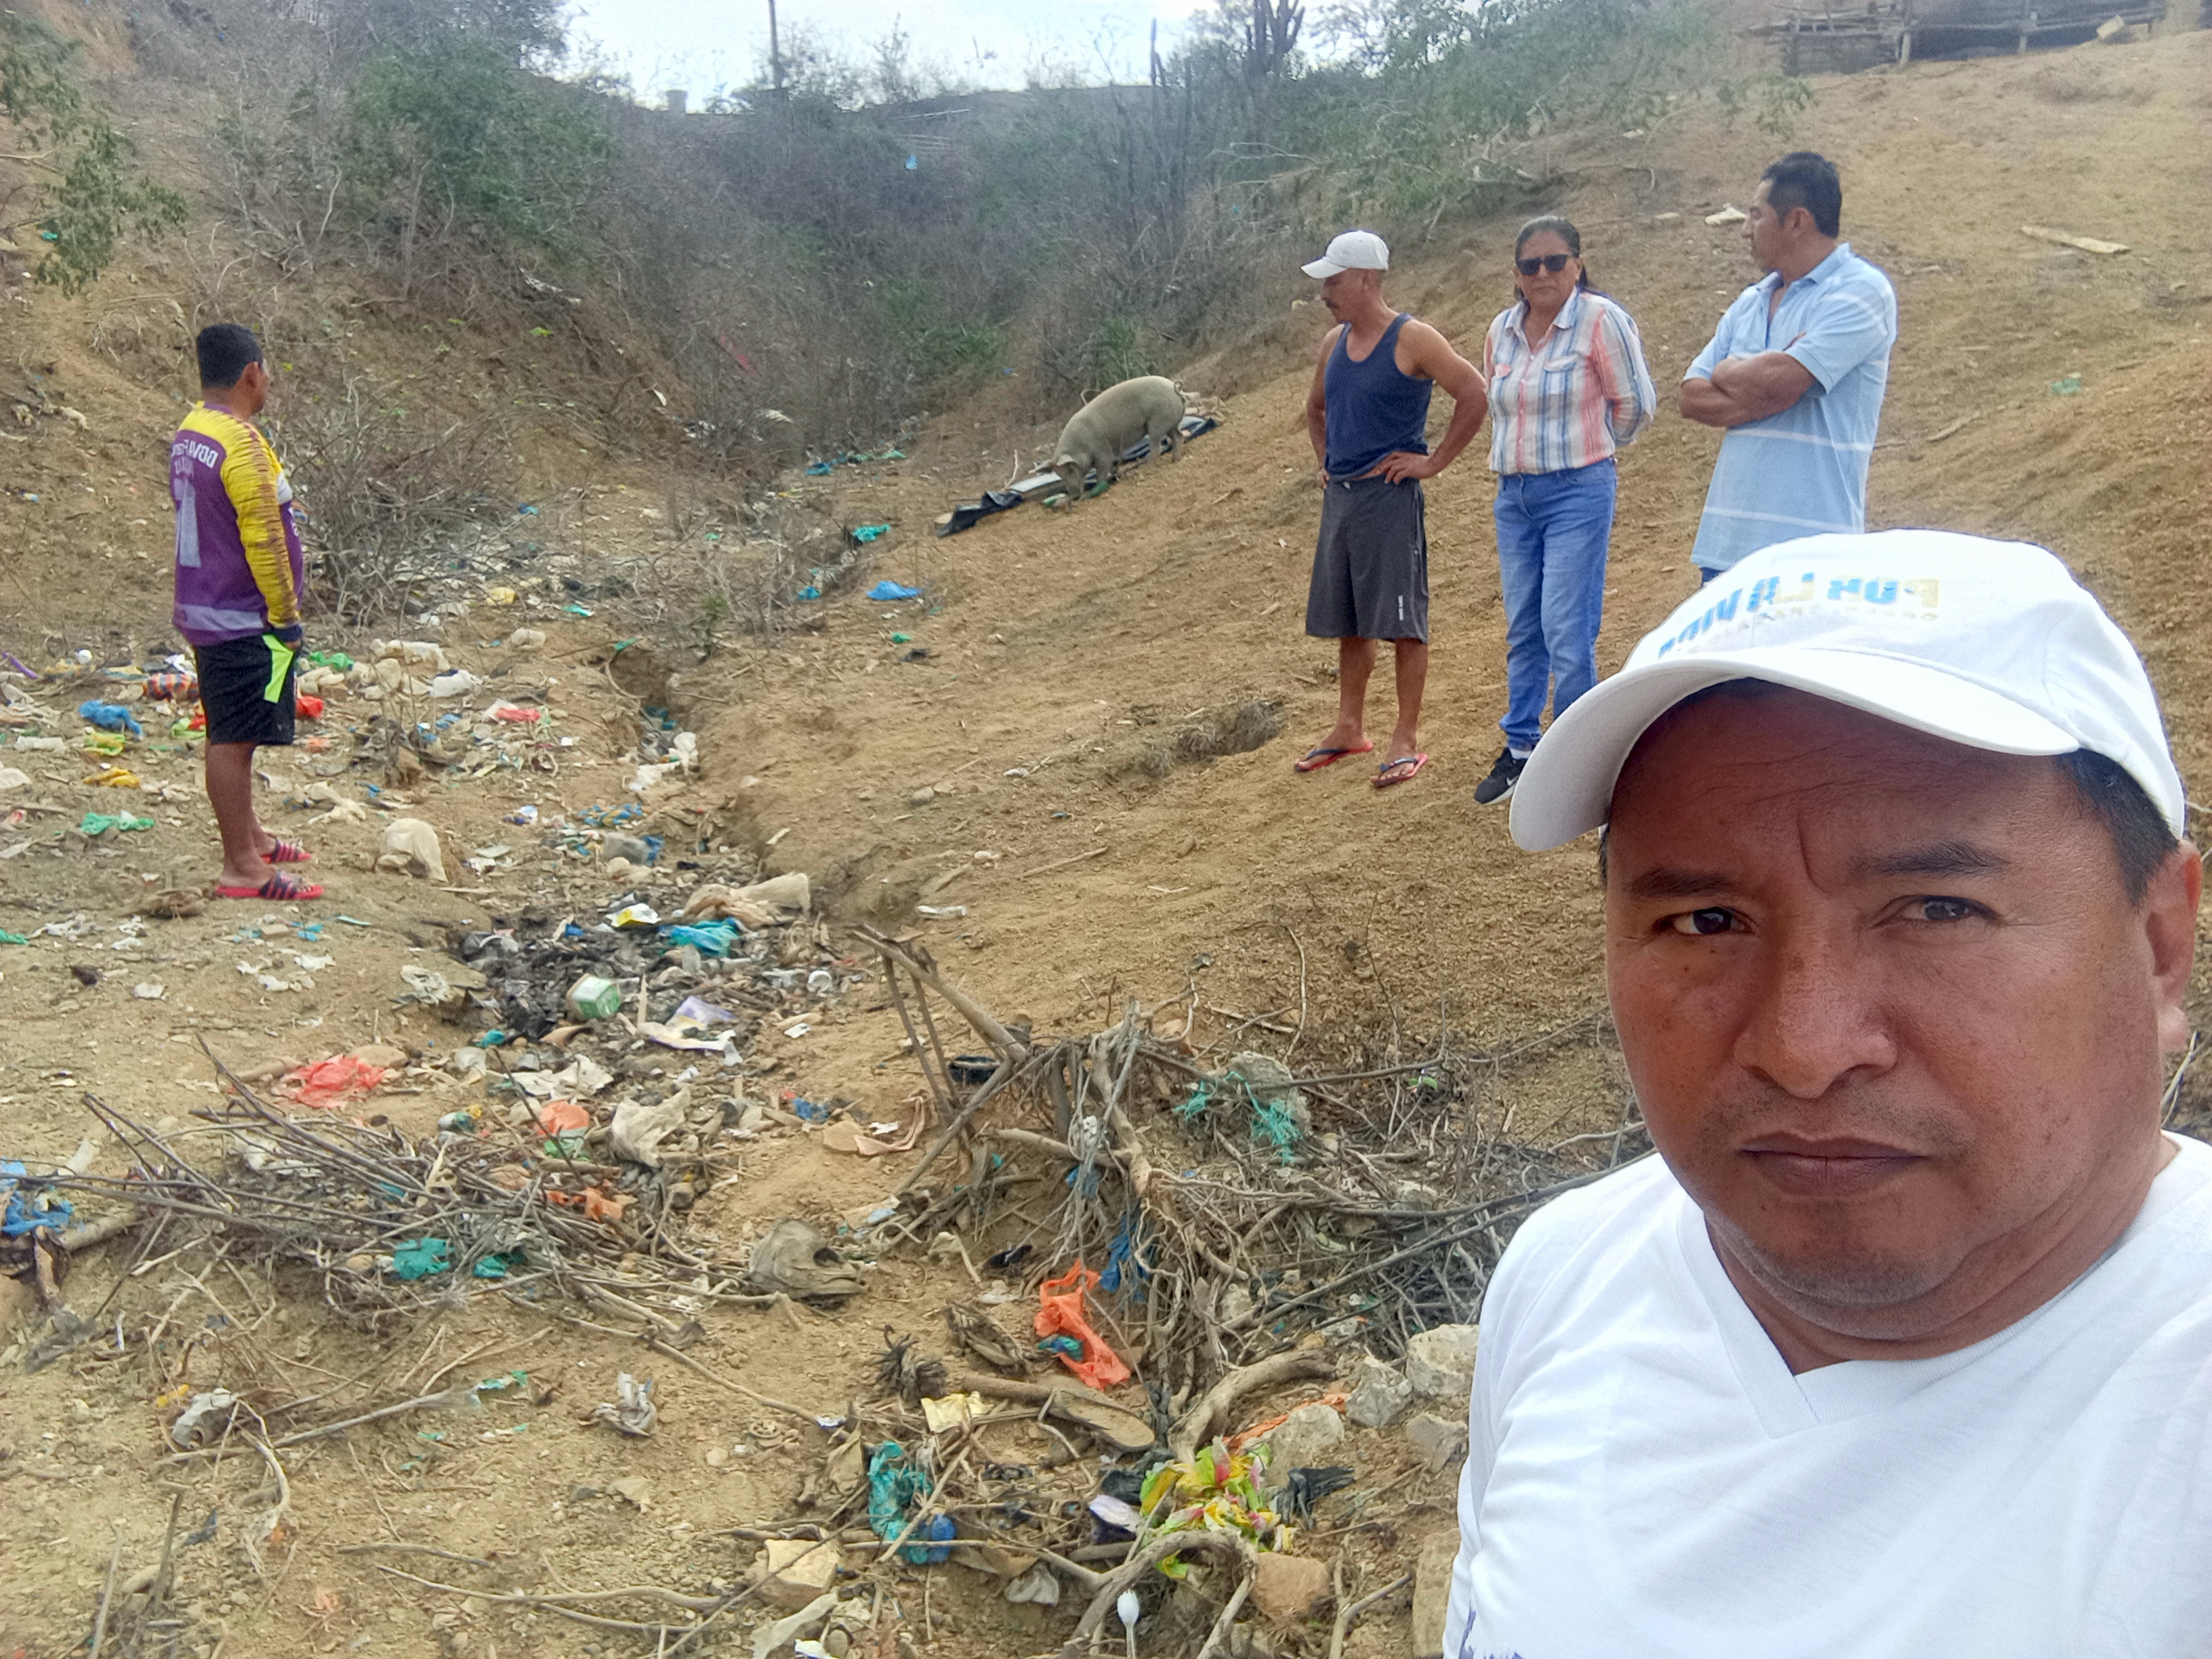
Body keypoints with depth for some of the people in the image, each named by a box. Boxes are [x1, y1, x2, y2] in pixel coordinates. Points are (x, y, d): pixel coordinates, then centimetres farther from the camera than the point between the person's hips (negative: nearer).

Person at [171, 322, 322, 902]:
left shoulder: (188, 434, 10)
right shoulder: (242, 444, -20)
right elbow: (263, 539, -21)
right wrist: (286, 617, -12)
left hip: (204, 610, 10)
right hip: (245, 620, -10)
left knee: (228, 734, 19)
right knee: (234, 740, -5)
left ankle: (249, 838, 33)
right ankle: (241, 869, 1)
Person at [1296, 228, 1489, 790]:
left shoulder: (1411, 340, -10)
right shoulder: (1334, 343, 12)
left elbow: (1475, 396, -14)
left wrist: (1434, 462, -12)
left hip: (1390, 497, -7)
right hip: (1339, 496, 7)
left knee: (1401, 621, -3)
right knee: (1347, 621, 13)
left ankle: (1406, 739, 3)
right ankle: (1350, 727, 25)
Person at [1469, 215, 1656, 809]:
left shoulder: (1603, 320, -9)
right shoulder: (1502, 329, 8)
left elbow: (1636, 403, -2)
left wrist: (1588, 448, 11)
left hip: (1578, 494, -6)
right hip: (1514, 494, 6)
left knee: (1567, 632, -9)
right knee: (1522, 631, 13)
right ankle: (1520, 748, 24)